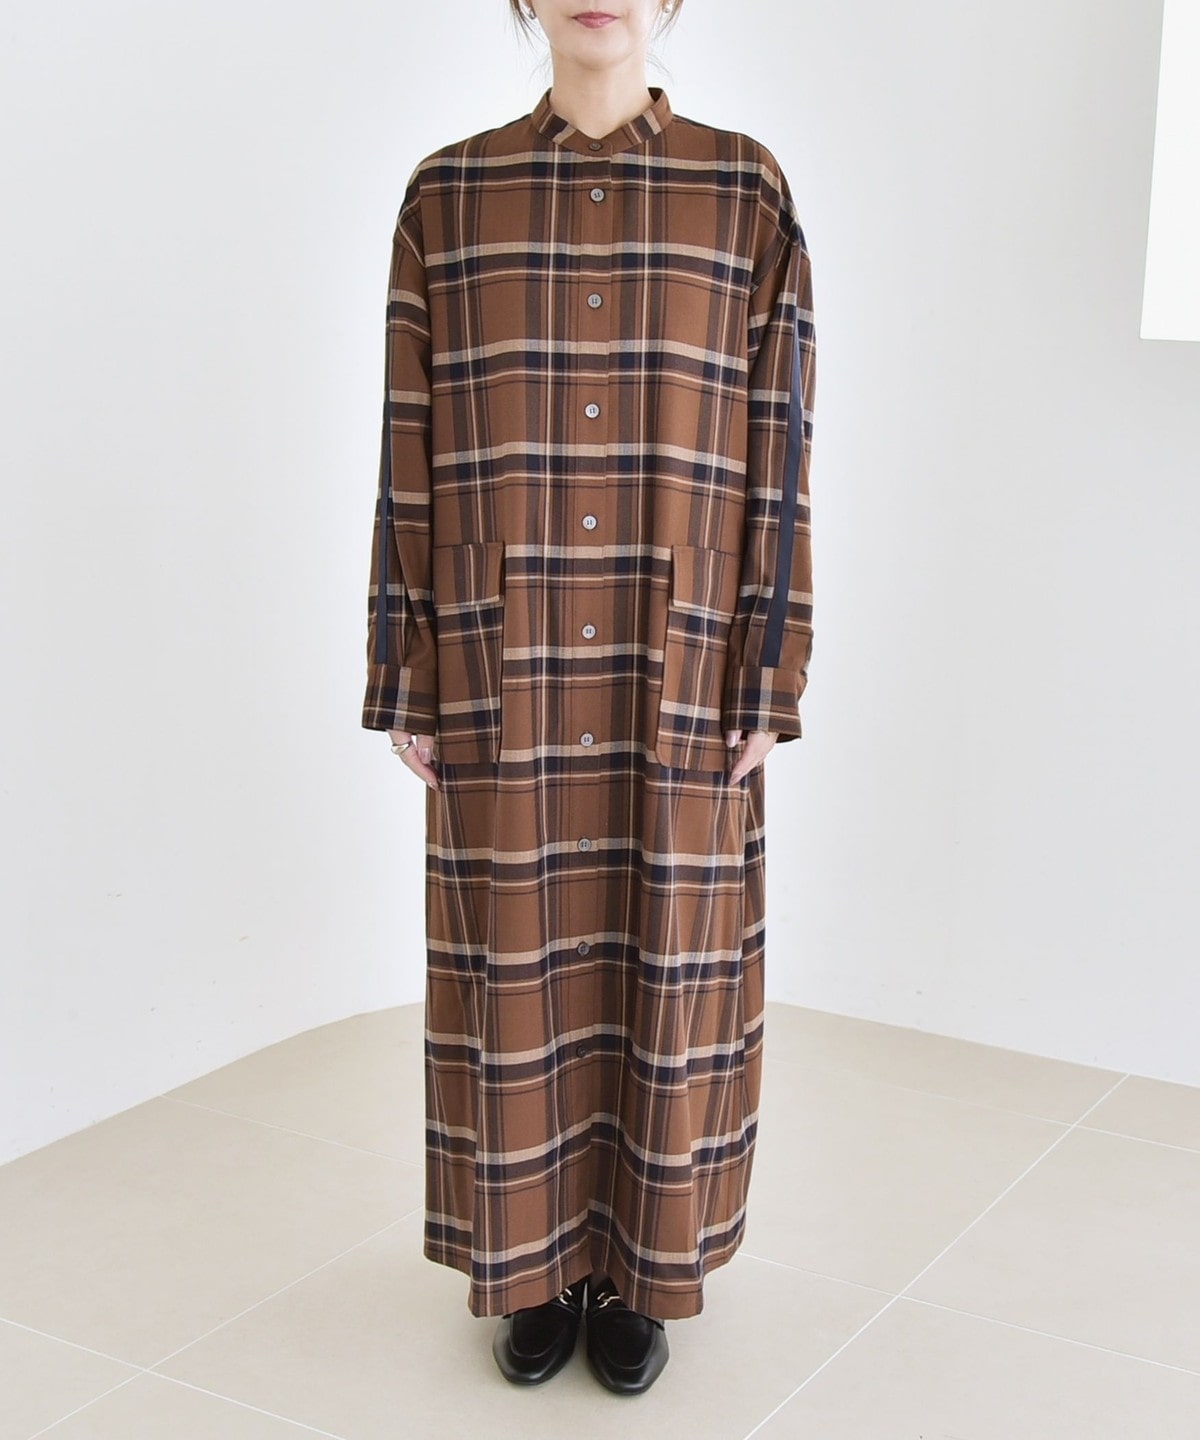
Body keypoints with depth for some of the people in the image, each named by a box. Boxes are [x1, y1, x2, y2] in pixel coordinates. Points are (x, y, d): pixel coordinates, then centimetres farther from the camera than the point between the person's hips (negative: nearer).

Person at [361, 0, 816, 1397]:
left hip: (677, 687, 0)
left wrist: (768, 683, -4)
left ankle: (638, 1270, 28)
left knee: (660, 980, 9)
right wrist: (403, 682, 0)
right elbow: (411, 456, 2)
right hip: (506, 685, 1)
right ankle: (535, 1268, 29)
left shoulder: (746, 196, 0)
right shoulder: (446, 198, 2)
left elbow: (776, 455, -1)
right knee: (515, 981, 9)